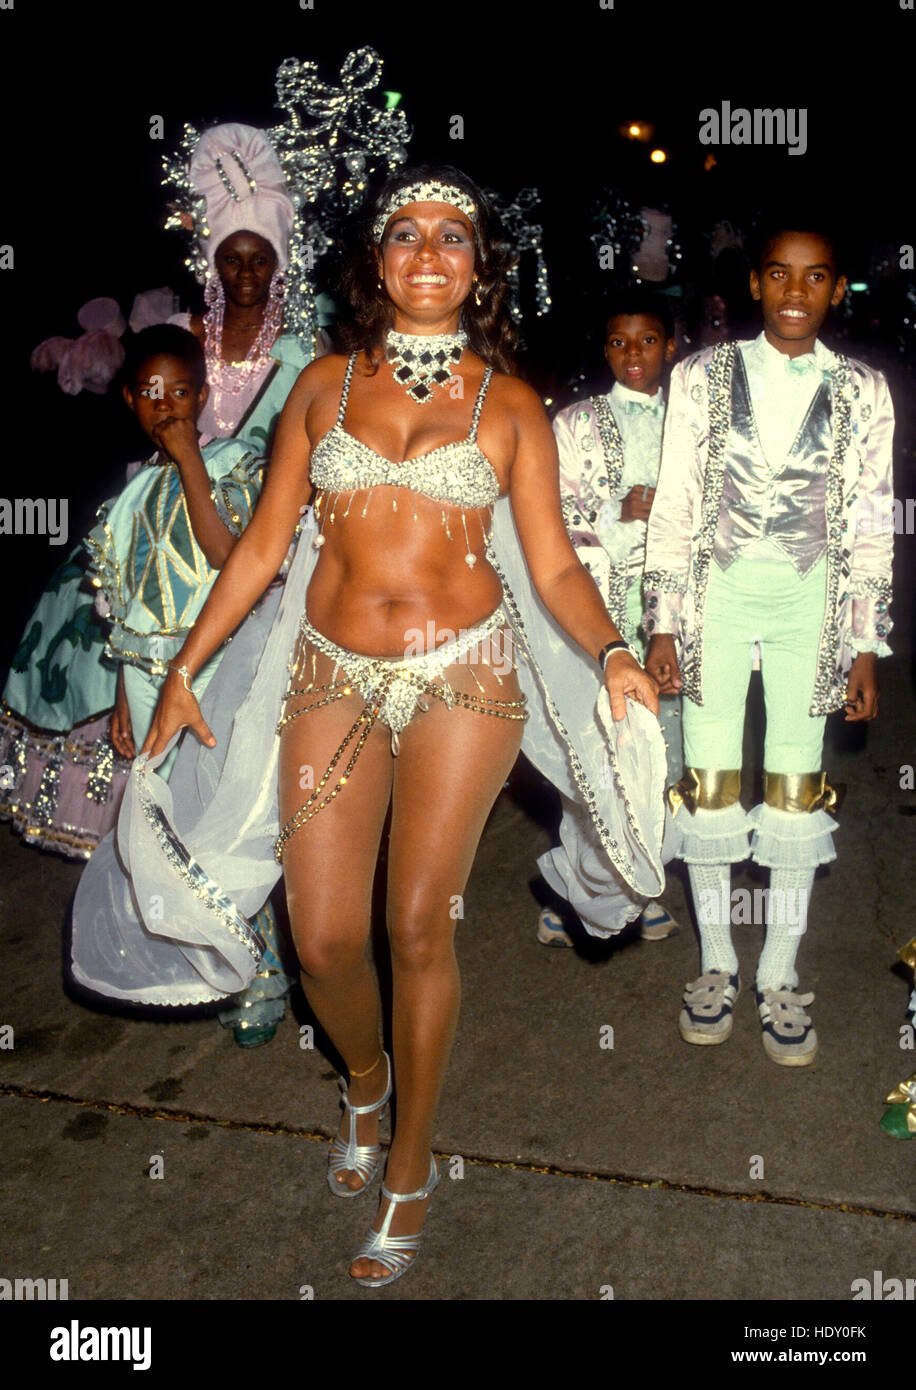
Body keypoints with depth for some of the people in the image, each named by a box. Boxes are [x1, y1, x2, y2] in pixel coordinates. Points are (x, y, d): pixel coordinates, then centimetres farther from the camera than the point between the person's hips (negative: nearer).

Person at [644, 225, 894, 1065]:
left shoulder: (862, 391, 5)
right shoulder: (703, 376, 3)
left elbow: (872, 525, 6)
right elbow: (674, 507, 1)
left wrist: (866, 647, 2)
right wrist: (663, 626, -3)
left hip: (810, 602, 1)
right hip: (717, 595, 0)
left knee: (796, 792, 4)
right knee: (710, 787, 3)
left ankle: (780, 976, 19)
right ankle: (717, 962, 22)